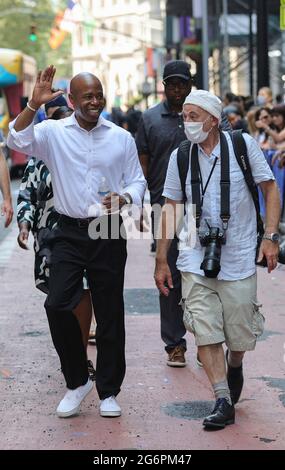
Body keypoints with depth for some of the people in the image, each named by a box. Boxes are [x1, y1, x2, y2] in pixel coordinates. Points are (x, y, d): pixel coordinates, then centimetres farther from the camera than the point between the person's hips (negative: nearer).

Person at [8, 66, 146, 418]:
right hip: (69, 233, -1)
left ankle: (108, 392, 19)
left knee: (109, 313, 5)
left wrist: (124, 198, -12)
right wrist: (34, 104, -26)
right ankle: (76, 382, 8)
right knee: (57, 304, -14)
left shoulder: (122, 137, 6)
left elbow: (137, 181, 9)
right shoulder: (53, 132, 0)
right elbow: (17, 140, -16)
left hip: (108, 235, 1)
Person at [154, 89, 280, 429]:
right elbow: (170, 209, 9)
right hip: (196, 260, 2)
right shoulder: (180, 157, 4)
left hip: (238, 258, -2)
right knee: (205, 332, -8)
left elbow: (270, 189, 0)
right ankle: (223, 401, -1)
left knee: (241, 335, 6)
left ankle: (235, 365, 39)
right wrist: (161, 260, 7)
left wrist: (270, 237, -11)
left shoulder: (243, 145, -4)